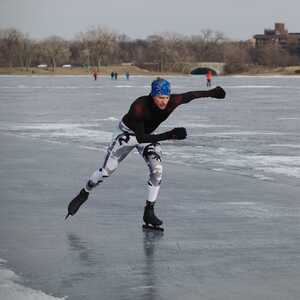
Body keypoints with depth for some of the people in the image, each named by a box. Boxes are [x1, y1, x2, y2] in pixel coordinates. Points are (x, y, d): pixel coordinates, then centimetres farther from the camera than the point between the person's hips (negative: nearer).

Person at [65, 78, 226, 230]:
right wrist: (170, 135, -48)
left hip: (149, 135, 4)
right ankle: (83, 194, 25)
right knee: (107, 169, 0)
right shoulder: (139, 106, -40)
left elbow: (190, 95, -9)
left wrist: (211, 93, -4)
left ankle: (149, 213, -3)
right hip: (127, 132, -4)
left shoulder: (172, 102, -29)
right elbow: (140, 138, -41)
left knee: (157, 169, -14)